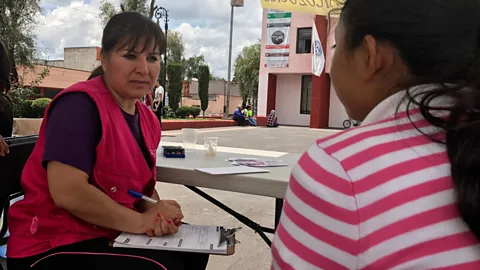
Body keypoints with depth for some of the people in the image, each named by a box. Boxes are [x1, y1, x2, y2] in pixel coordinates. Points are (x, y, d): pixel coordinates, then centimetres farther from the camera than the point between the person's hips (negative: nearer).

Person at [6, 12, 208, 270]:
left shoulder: (148, 120, 4)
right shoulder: (80, 103, -20)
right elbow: (67, 192, -29)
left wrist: (155, 210, -14)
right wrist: (142, 220, -20)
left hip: (112, 235, 8)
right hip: (53, 245, -8)